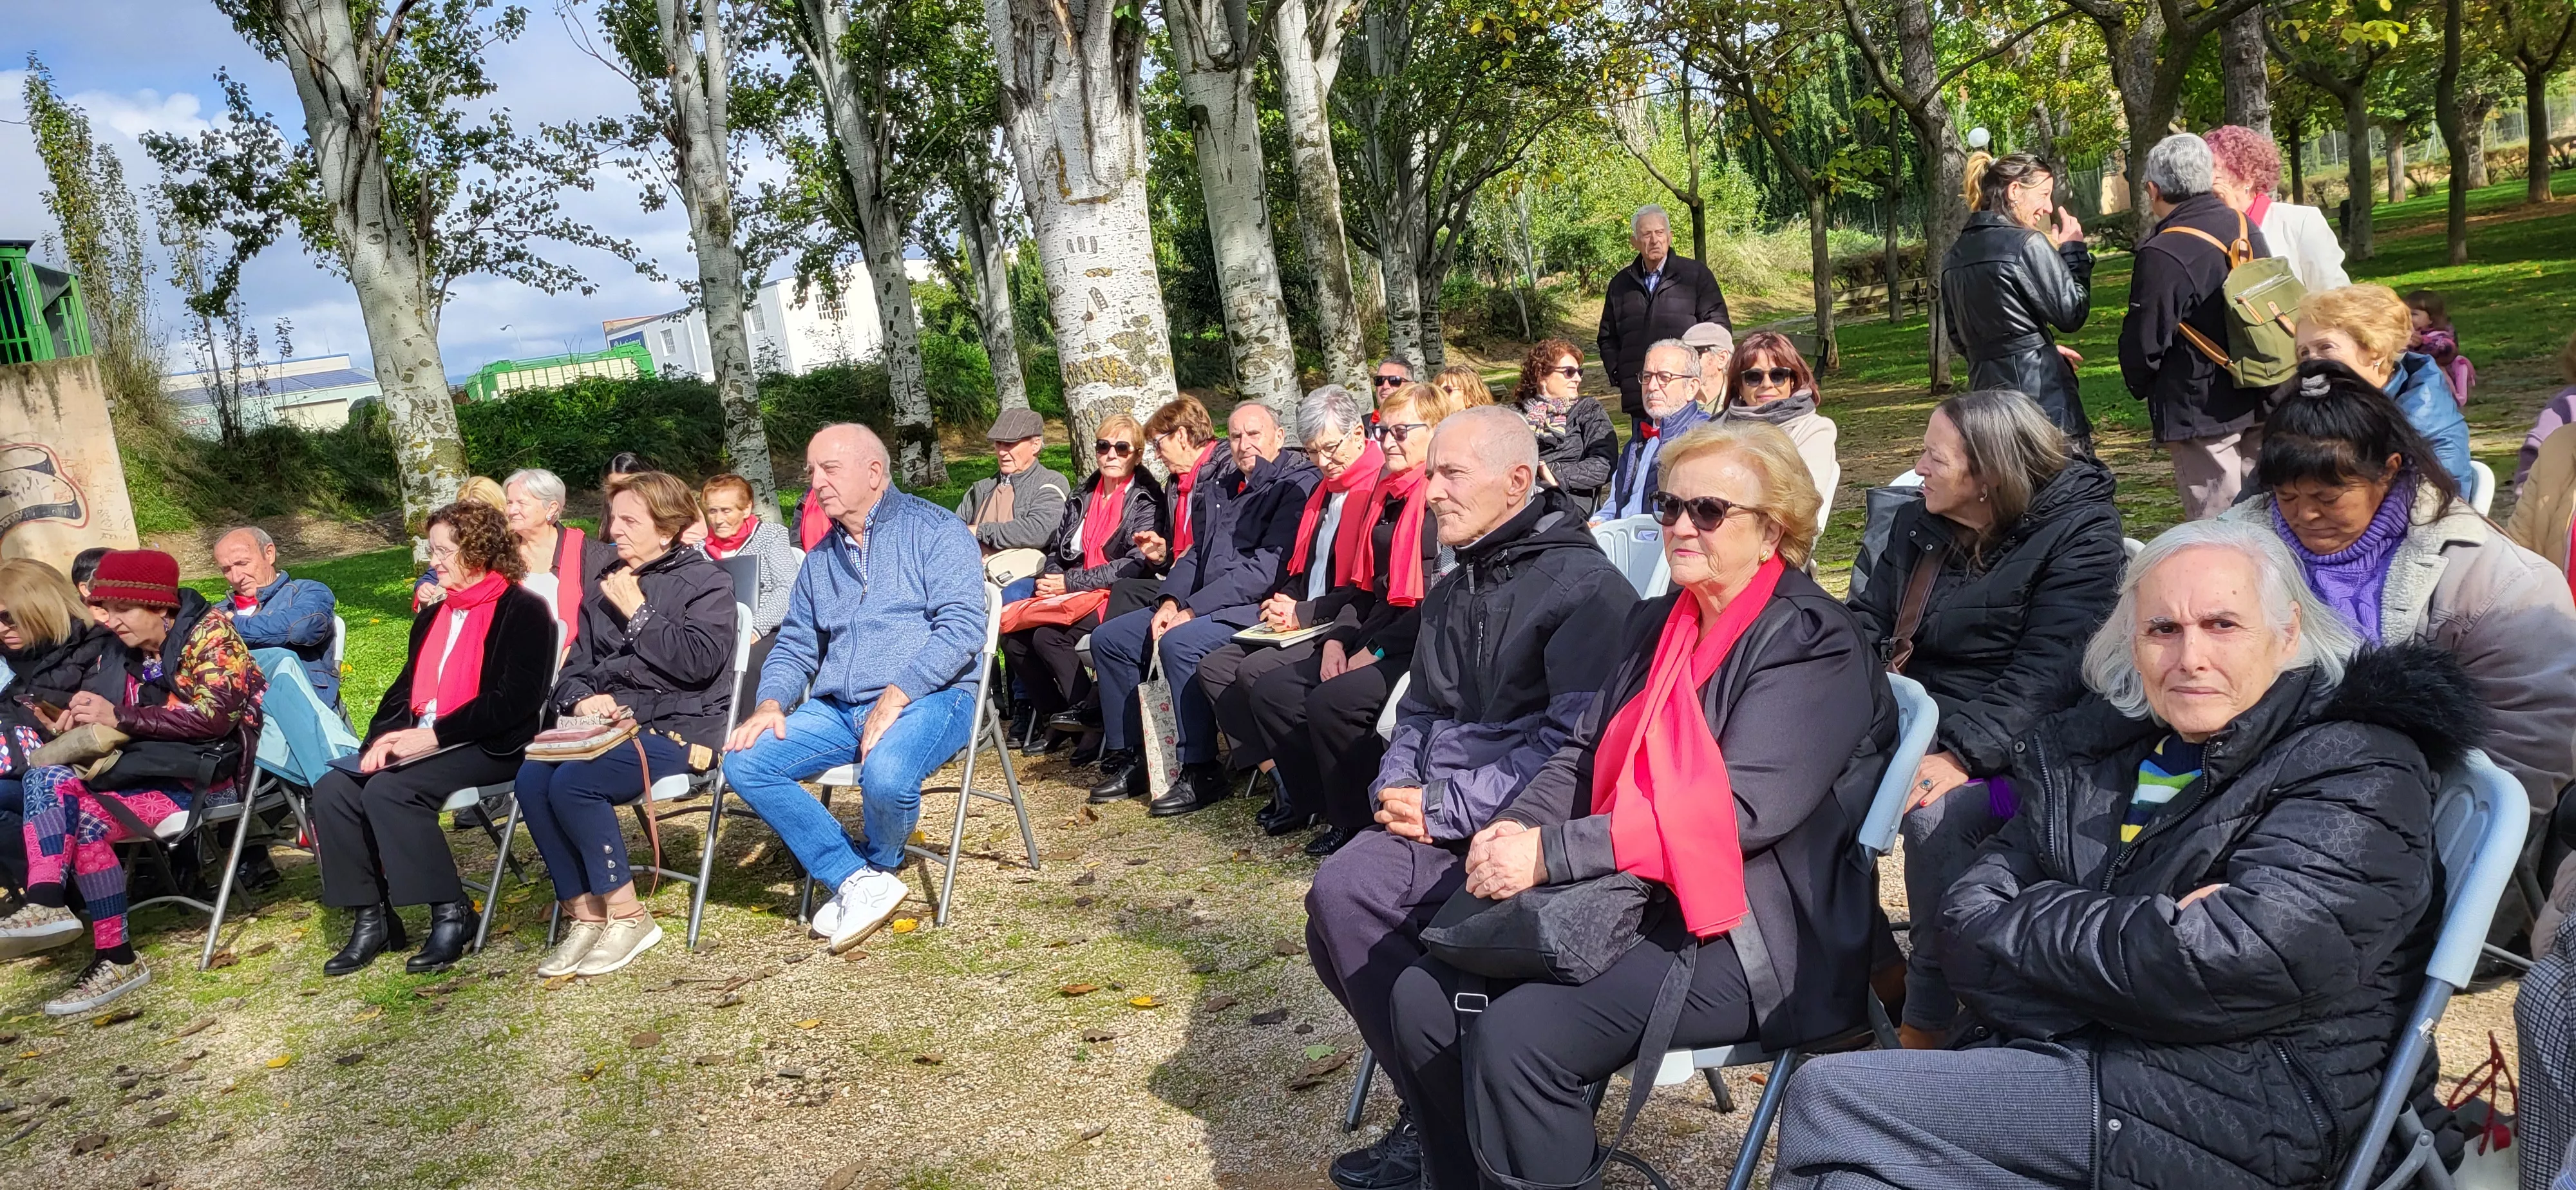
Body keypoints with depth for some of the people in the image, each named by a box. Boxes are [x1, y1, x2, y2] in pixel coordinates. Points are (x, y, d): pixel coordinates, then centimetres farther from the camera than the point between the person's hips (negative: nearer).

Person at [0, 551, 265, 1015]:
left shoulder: (209, 630, -6)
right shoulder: (121, 654, 15)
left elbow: (216, 714, -18)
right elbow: (117, 730, 14)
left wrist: (120, 717, -18)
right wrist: (77, 725, -9)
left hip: (210, 771, -7)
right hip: (149, 765, 7)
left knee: (90, 815, -27)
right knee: (47, 777, -17)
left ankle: (116, 959, -23)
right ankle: (45, 902, -35)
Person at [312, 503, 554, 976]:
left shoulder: (523, 611, -4)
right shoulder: (433, 616, 21)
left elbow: (515, 700, -14)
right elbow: (405, 688, 18)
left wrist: (433, 736, -18)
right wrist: (384, 738, -3)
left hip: (489, 747, -8)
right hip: (420, 742, 8)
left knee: (389, 790, -29)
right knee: (333, 790, -14)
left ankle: (451, 914, -19)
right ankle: (371, 919, -9)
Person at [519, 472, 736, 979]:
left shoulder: (706, 580, 1)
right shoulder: (607, 587, 21)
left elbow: (700, 662, -14)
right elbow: (575, 668, 18)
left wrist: (637, 613, -10)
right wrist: (580, 699, -5)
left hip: (675, 728, -6)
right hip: (607, 725, 6)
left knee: (573, 783, -29)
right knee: (532, 779, -22)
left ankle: (626, 917, -15)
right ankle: (583, 915, -13)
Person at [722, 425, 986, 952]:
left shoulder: (935, 531, -1)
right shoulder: (822, 559, 22)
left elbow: (962, 627, -13)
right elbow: (795, 645, 23)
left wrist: (896, 696, -22)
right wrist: (771, 703, 1)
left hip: (927, 697, -6)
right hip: (838, 708, 7)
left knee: (886, 776, -36)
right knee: (745, 763, -15)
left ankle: (878, 867, 0)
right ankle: (857, 882, -12)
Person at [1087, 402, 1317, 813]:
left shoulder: (1297, 484, -7)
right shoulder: (1219, 491, 21)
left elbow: (1267, 566, -17)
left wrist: (1193, 609, -18)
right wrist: (1170, 601, -3)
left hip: (1252, 609, -9)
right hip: (1196, 606, 9)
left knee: (1181, 643, -33)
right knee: (1109, 638, 1)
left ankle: (1201, 773, -23)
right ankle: (1127, 757, 7)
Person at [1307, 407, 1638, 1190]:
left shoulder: (1585, 586, -8)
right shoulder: (1450, 593, 19)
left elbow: (1573, 741, -17)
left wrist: (1447, 807, -17)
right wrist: (1396, 786, 4)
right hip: (1440, 814, 8)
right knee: (1340, 894, -20)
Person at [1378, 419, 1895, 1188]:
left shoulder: (1814, 644, -11)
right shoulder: (1656, 623, 13)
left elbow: (1735, 809, -23)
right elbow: (1584, 754, 14)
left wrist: (1550, 855, -25)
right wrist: (1516, 827, -9)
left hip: (1751, 930, -8)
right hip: (1628, 896, 8)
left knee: (1518, 1035, -26)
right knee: (1426, 995, -7)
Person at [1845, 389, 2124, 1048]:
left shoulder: (2080, 536, -10)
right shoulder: (1918, 524, 11)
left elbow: (2044, 675, -19)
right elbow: (1867, 623, 12)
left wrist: (1960, 758, -31)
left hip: (2013, 745, -7)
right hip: (1911, 716, 7)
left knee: (1936, 815, -34)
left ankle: (1928, 1024, -20)